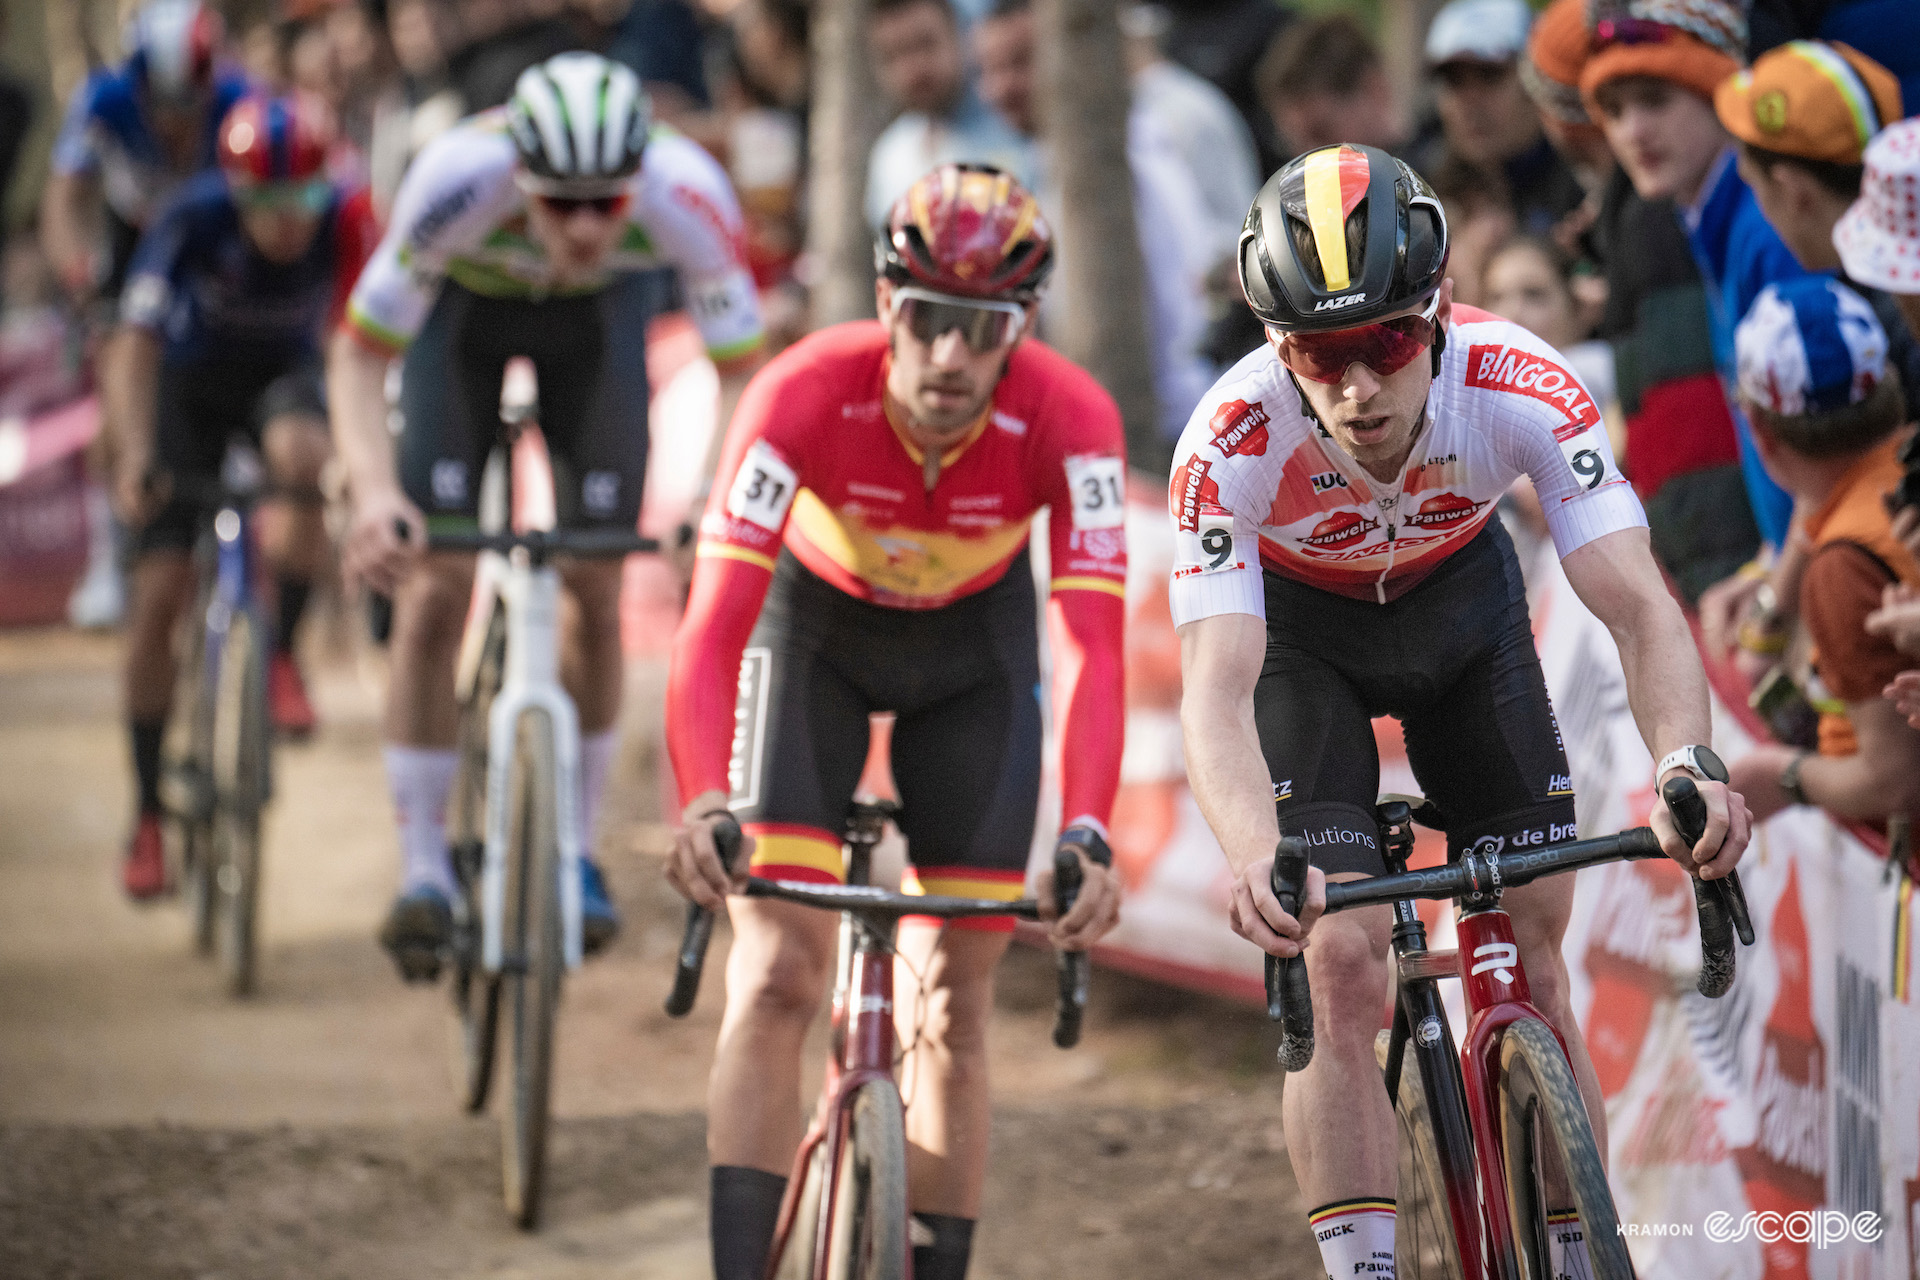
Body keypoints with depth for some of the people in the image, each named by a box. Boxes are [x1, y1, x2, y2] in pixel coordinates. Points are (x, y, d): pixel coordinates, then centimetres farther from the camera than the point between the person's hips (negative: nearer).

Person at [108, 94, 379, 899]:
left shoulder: (346, 222, -29)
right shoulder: (193, 221, -31)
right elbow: (133, 347, -35)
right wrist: (134, 455, -49)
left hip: (283, 377, 0)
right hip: (191, 384, 0)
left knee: (301, 459, -37)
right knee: (159, 595, -8)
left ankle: (283, 654, -14)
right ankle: (147, 813, 6)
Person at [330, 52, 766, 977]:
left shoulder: (685, 195, -38)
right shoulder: (459, 180, -42)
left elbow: (740, 367, -27)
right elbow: (359, 355, -32)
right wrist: (373, 491, -49)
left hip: (595, 314, 1)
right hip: (464, 307, -1)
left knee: (596, 592, -1)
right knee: (432, 591, -9)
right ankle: (423, 872, 0)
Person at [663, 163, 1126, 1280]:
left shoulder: (1070, 420, -33)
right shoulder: (807, 393, -35)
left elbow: (1094, 646, -38)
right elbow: (715, 626, -39)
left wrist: (1089, 839, -53)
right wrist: (703, 806, -55)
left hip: (974, 643, 1)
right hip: (816, 620, -1)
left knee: (952, 1007, -1)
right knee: (777, 976, -14)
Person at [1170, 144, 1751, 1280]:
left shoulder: (1520, 386, -34)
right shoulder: (1234, 441, -37)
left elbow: (1638, 606, -37)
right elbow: (1215, 691, -43)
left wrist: (1689, 763, -56)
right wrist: (1256, 861, -62)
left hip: (1460, 596, 2)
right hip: (1298, 623, -1)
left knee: (1534, 966, -3)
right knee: (1340, 968, -16)